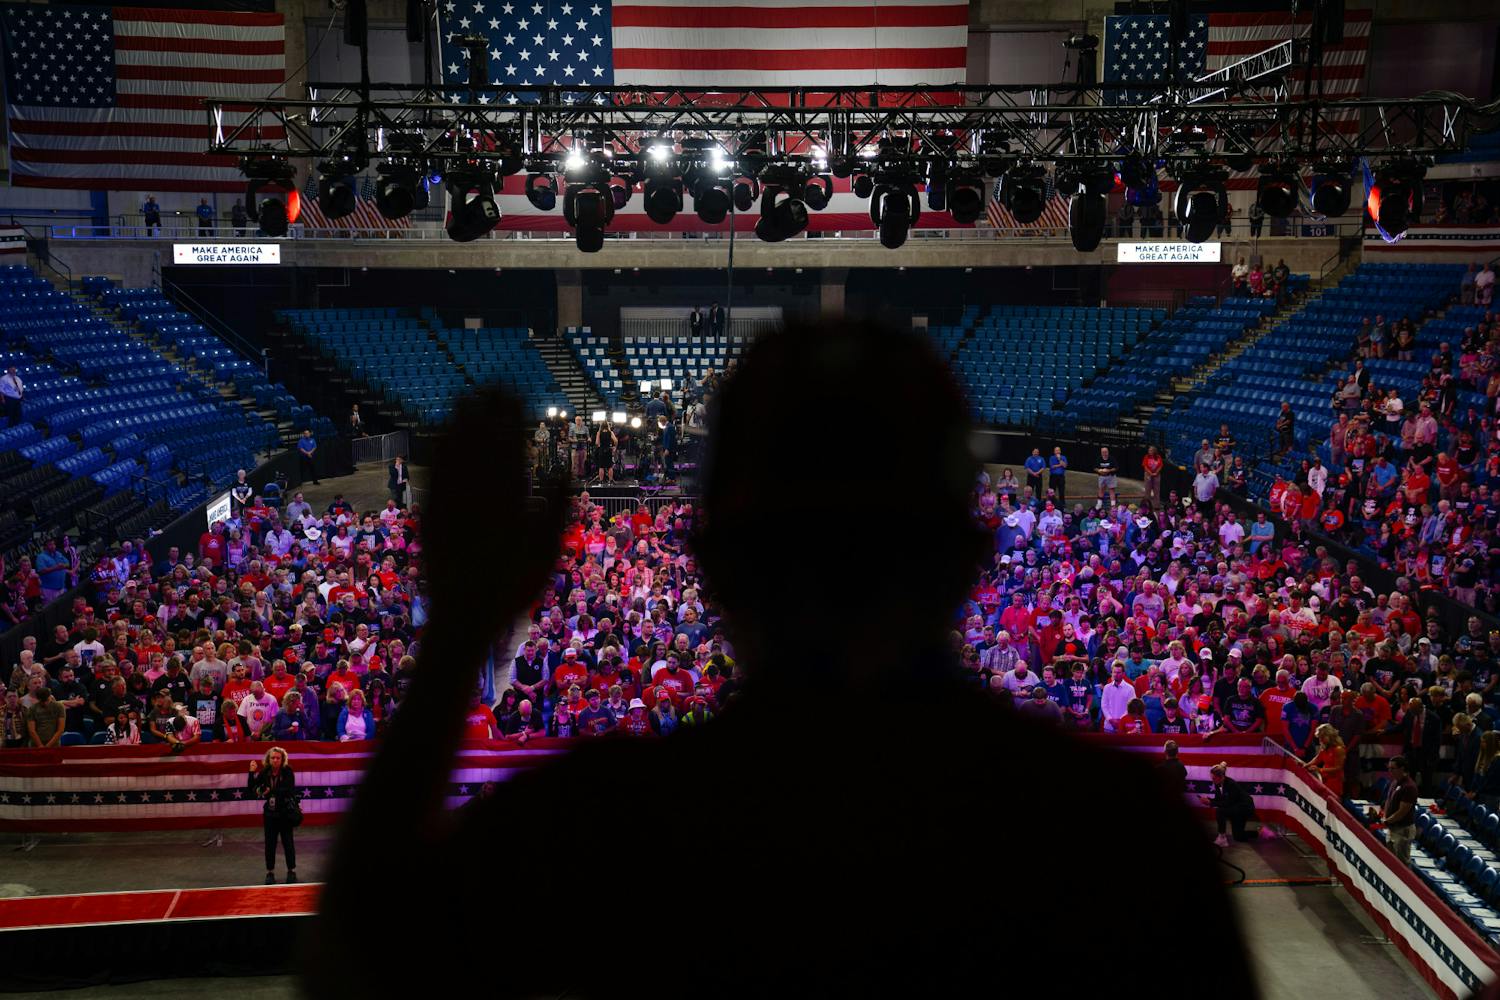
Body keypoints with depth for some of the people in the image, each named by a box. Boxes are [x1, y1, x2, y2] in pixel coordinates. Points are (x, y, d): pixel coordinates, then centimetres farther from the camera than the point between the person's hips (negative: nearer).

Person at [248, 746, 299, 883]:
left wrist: (270, 791, -22)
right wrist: (252, 773, -14)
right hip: (270, 812, 3)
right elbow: (252, 788, -3)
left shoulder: (287, 771, -9)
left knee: (287, 842, 5)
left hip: (286, 811, -2)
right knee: (270, 843, 4)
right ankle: (270, 872, 15)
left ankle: (291, 871, 17)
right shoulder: (265, 772, 0)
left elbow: (288, 789, -19)